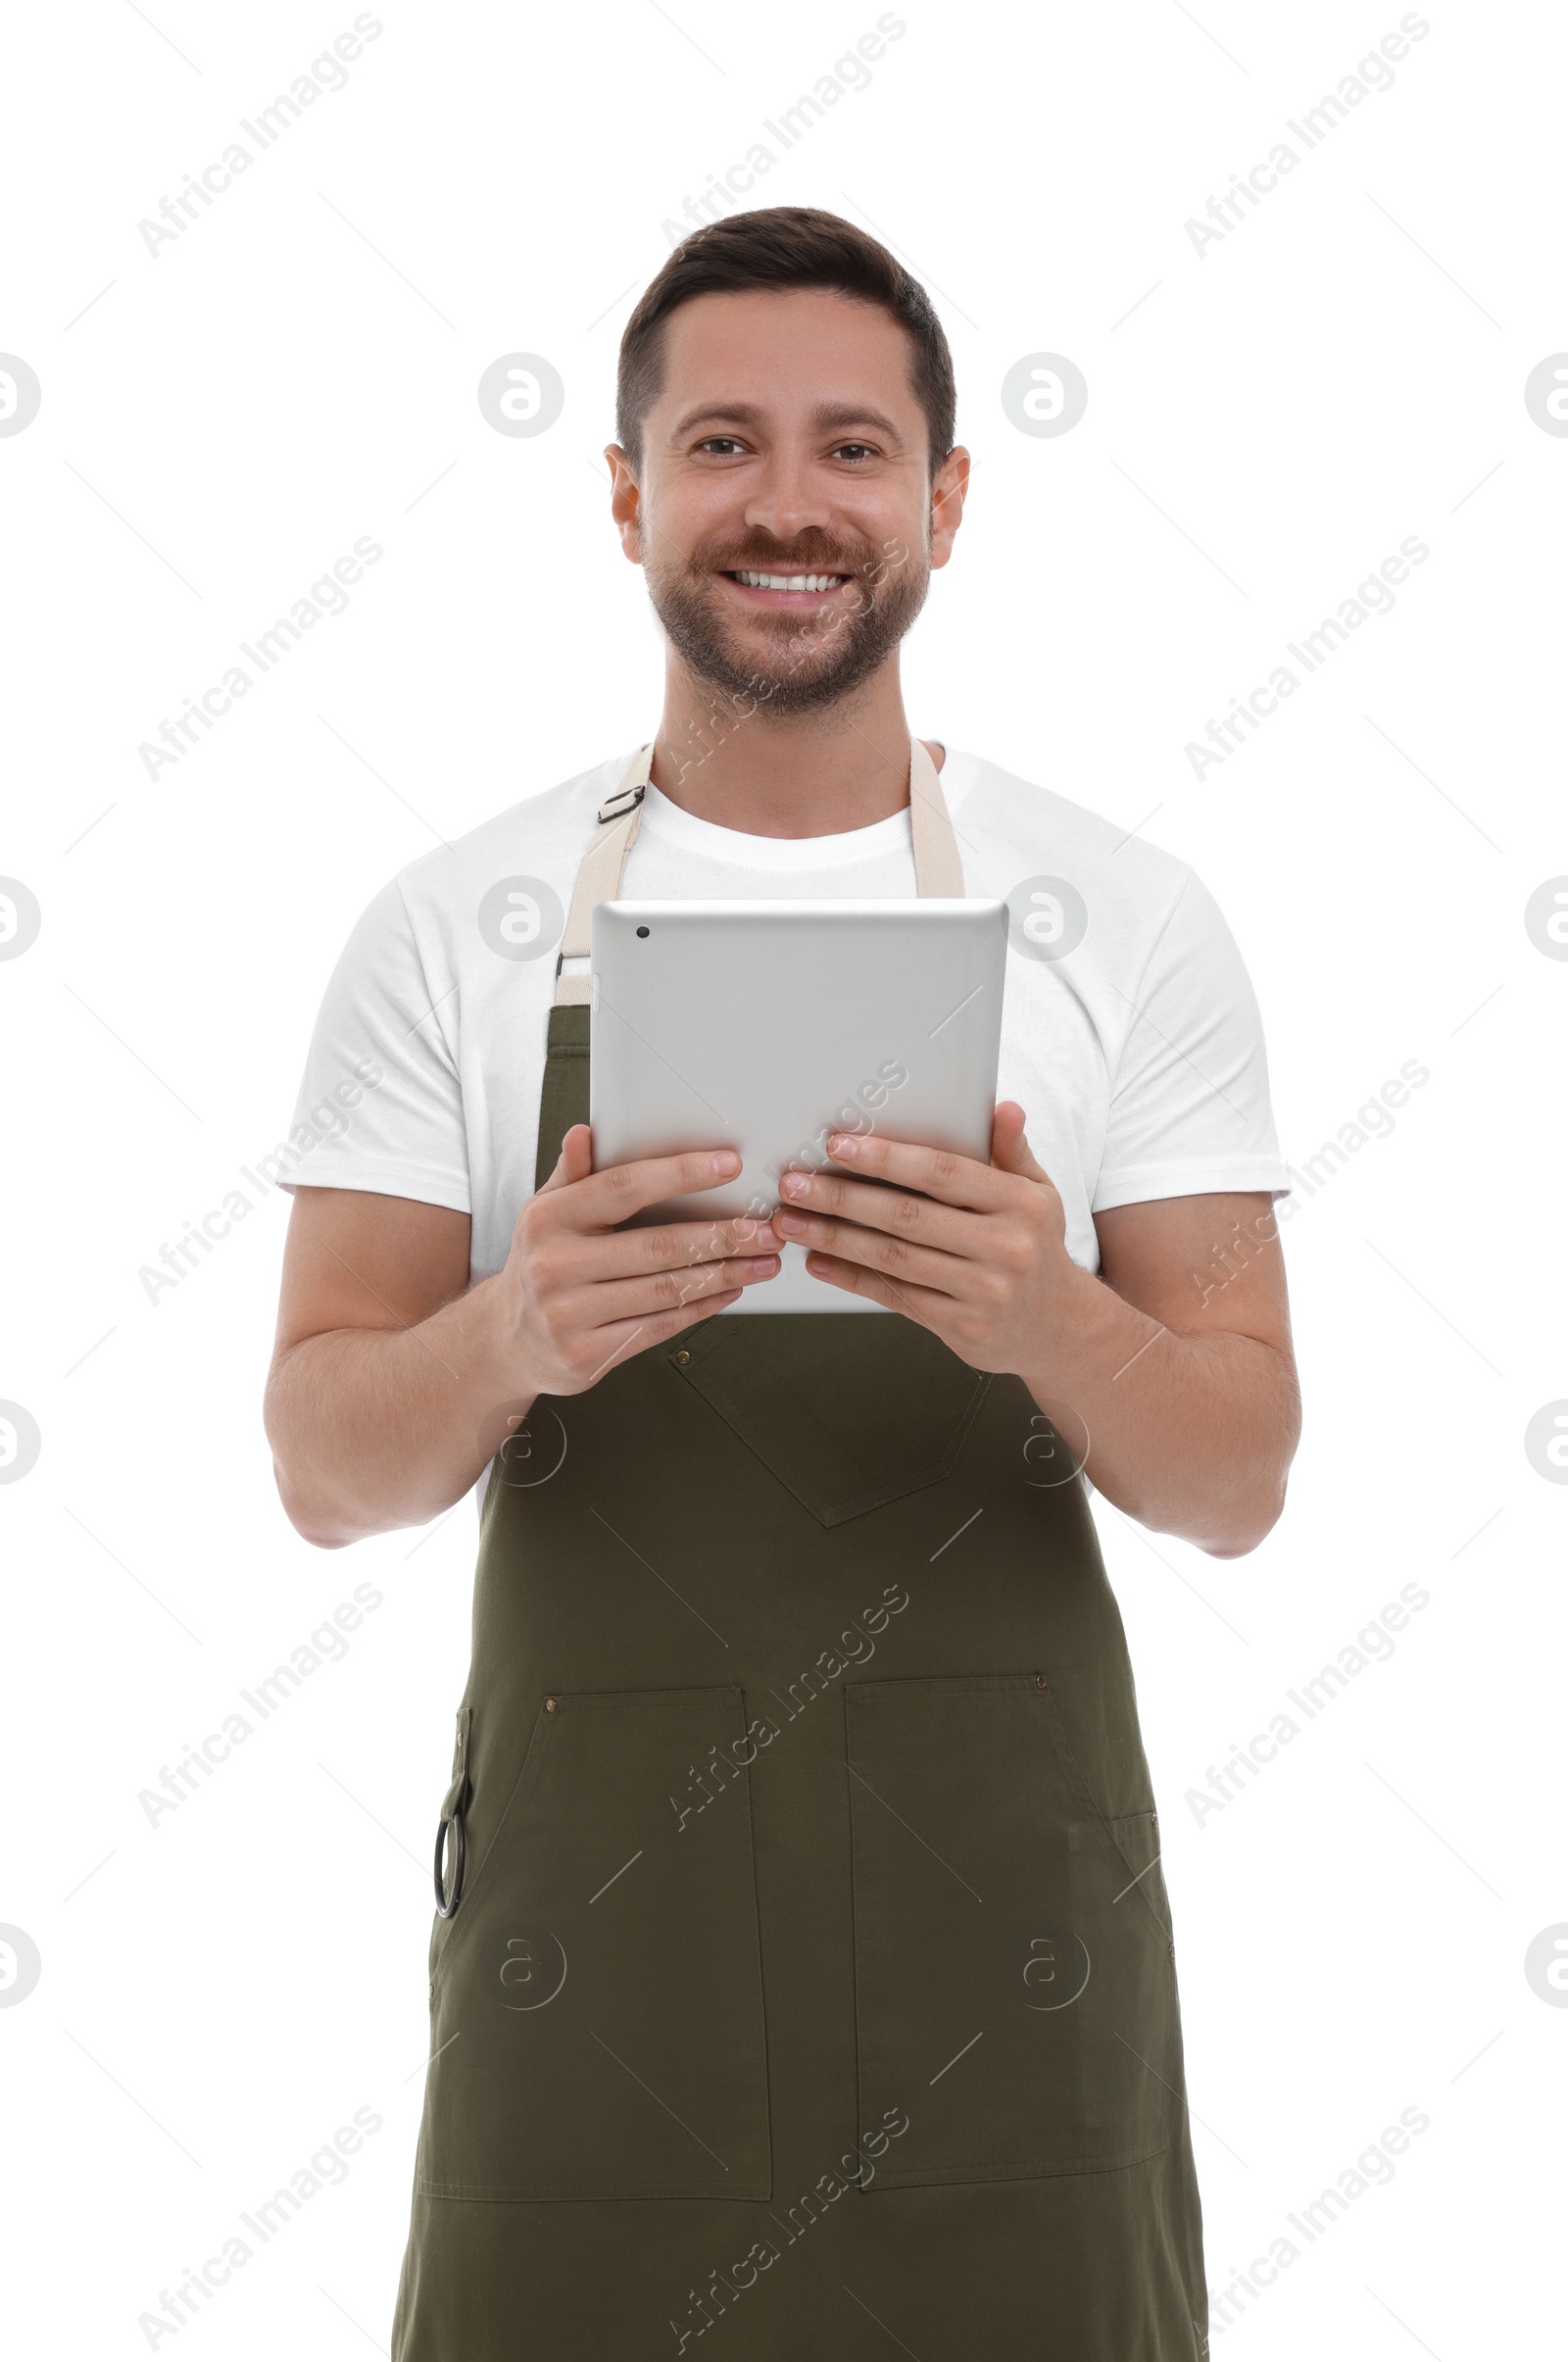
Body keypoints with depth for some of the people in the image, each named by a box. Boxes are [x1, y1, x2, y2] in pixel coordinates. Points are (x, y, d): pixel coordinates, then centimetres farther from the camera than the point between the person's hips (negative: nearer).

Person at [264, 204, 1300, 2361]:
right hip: (589, 1880, 0)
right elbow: (325, 1468, -1)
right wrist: (512, 1336, -22)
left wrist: (1053, 1324, -23)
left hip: (990, 1886, 0)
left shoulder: (1131, 923, -1)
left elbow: (1239, 1484, -2)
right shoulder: (450, 929, 0)